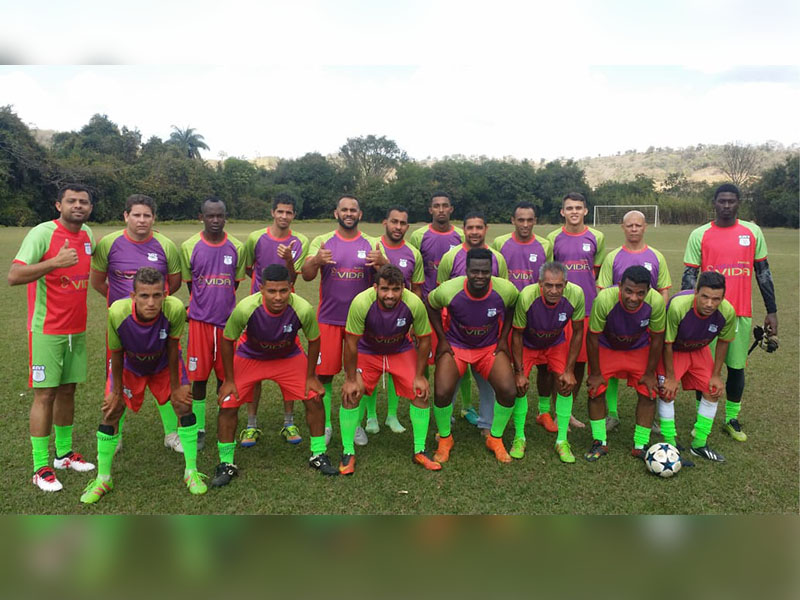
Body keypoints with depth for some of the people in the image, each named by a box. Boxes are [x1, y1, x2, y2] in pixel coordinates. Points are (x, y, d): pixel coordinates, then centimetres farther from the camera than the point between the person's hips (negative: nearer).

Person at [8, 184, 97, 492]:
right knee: (45, 394, -1)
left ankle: (64, 453, 28)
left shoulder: (88, 235, 6)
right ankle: (41, 468, 9)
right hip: (47, 330, -6)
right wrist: (54, 263, -32)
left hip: (77, 329, 6)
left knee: (67, 390, 14)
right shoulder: (42, 233, -14)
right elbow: (14, 276, -22)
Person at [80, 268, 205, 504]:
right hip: (129, 366, 0)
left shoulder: (175, 309, -39)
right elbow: (116, 354, -19)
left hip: (164, 364, 0)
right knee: (110, 411, -3)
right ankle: (103, 480, 19)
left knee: (184, 405, -8)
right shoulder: (117, 312, -38)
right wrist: (117, 392, -8)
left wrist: (175, 387, -11)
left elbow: (172, 348, -21)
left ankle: (191, 473, 9)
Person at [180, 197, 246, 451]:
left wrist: (222, 304, 7)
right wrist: (204, 305, 8)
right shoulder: (189, 246, -2)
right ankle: (199, 429, 17)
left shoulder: (237, 247, 2)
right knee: (199, 376, 4)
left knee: (226, 376, 7)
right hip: (200, 320, -1)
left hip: (228, 320, 1)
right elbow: (189, 284, 8)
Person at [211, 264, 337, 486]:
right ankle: (226, 464, 14)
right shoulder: (245, 308, -34)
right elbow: (227, 341, -15)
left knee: (314, 399, -6)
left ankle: (318, 455, 16)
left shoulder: (303, 309, -32)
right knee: (228, 405, -7)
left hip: (289, 357, 1)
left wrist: (310, 376, -5)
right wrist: (229, 380, -10)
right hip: (249, 357, 0)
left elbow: (313, 341, -11)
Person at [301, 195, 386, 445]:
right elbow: (306, 275, -6)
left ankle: (356, 424, 21)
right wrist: (316, 260, -27)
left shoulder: (371, 244, 4)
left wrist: (382, 262, -26)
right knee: (324, 373, 3)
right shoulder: (322, 241, 2)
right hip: (328, 319, 0)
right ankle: (325, 425, 18)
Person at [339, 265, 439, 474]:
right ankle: (348, 453, 6)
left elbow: (424, 340, -13)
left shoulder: (414, 304, -29)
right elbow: (351, 342, -21)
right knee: (351, 394, -14)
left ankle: (420, 451, 11)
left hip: (402, 351, 1)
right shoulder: (361, 303, -33)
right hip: (366, 351, -1)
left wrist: (420, 376, -8)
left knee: (421, 392, -9)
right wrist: (351, 379, -15)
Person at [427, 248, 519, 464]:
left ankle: (495, 439, 12)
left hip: (490, 347, 2)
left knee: (508, 391, -16)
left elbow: (513, 307, 5)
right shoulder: (449, 290, -25)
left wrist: (503, 338, 0)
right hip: (455, 346, -1)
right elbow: (431, 305, -3)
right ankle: (444, 439, 12)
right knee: (442, 393, -19)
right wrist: (442, 339, -5)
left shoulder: (506, 290, -20)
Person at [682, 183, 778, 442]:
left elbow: (763, 273, 9)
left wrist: (771, 311, 7)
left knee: (736, 367, 10)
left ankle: (732, 419, 26)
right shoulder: (699, 235, -1)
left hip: (741, 314, 2)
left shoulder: (753, 232, 5)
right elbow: (689, 275, -1)